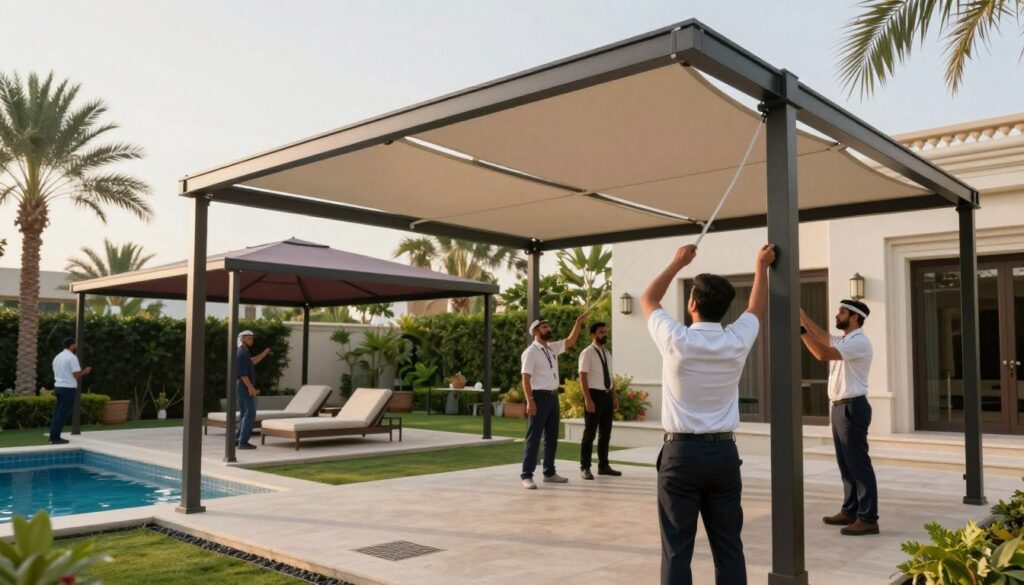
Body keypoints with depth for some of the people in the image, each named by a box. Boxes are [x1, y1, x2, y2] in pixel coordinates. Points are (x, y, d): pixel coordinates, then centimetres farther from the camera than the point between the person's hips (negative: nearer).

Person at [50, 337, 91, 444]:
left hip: (58, 387, 9)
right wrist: (85, 372, 4)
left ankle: (53, 437, 15)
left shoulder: (58, 357, 15)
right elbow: (77, 375, -16)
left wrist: (80, 372, 22)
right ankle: (55, 438, -4)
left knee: (58, 413, 13)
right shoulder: (72, 357, -12)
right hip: (68, 388, -9)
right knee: (62, 414, -5)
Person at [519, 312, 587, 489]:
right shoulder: (531, 352, -12)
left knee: (552, 437, 14)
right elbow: (526, 378, -17)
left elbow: (570, 341, 21)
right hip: (540, 396, -8)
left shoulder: (552, 348, 12)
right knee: (534, 437, -6)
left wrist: (578, 322, 10)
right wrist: (530, 401, -24)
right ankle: (526, 476, -2)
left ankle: (549, 473, 24)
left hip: (553, 396, 8)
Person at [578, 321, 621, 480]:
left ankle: (603, 466, 24)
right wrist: (588, 400, -21)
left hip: (607, 396, 8)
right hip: (594, 395, -7)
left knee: (605, 433, 13)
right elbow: (582, 378, -14)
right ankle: (585, 468, 8)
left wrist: (615, 397, 10)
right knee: (590, 433, -1)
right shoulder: (587, 353, -9)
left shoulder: (607, 353, 14)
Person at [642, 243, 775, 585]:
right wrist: (762, 267, 33)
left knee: (677, 548, 0)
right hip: (724, 453, 3)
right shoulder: (737, 342, -2)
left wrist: (678, 262, 17)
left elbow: (648, 300, 8)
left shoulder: (676, 341, -11)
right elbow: (757, 309, 20)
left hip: (681, 453, -3)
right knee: (728, 545, 10)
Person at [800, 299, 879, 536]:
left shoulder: (859, 342, -16)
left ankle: (868, 519, -3)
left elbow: (823, 354, -26)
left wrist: (801, 329, -24)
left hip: (853, 408, -10)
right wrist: (800, 313, 10)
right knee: (846, 464, 15)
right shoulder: (843, 340, 15)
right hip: (840, 408, 10)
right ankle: (850, 511, 24)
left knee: (858, 464, -7)